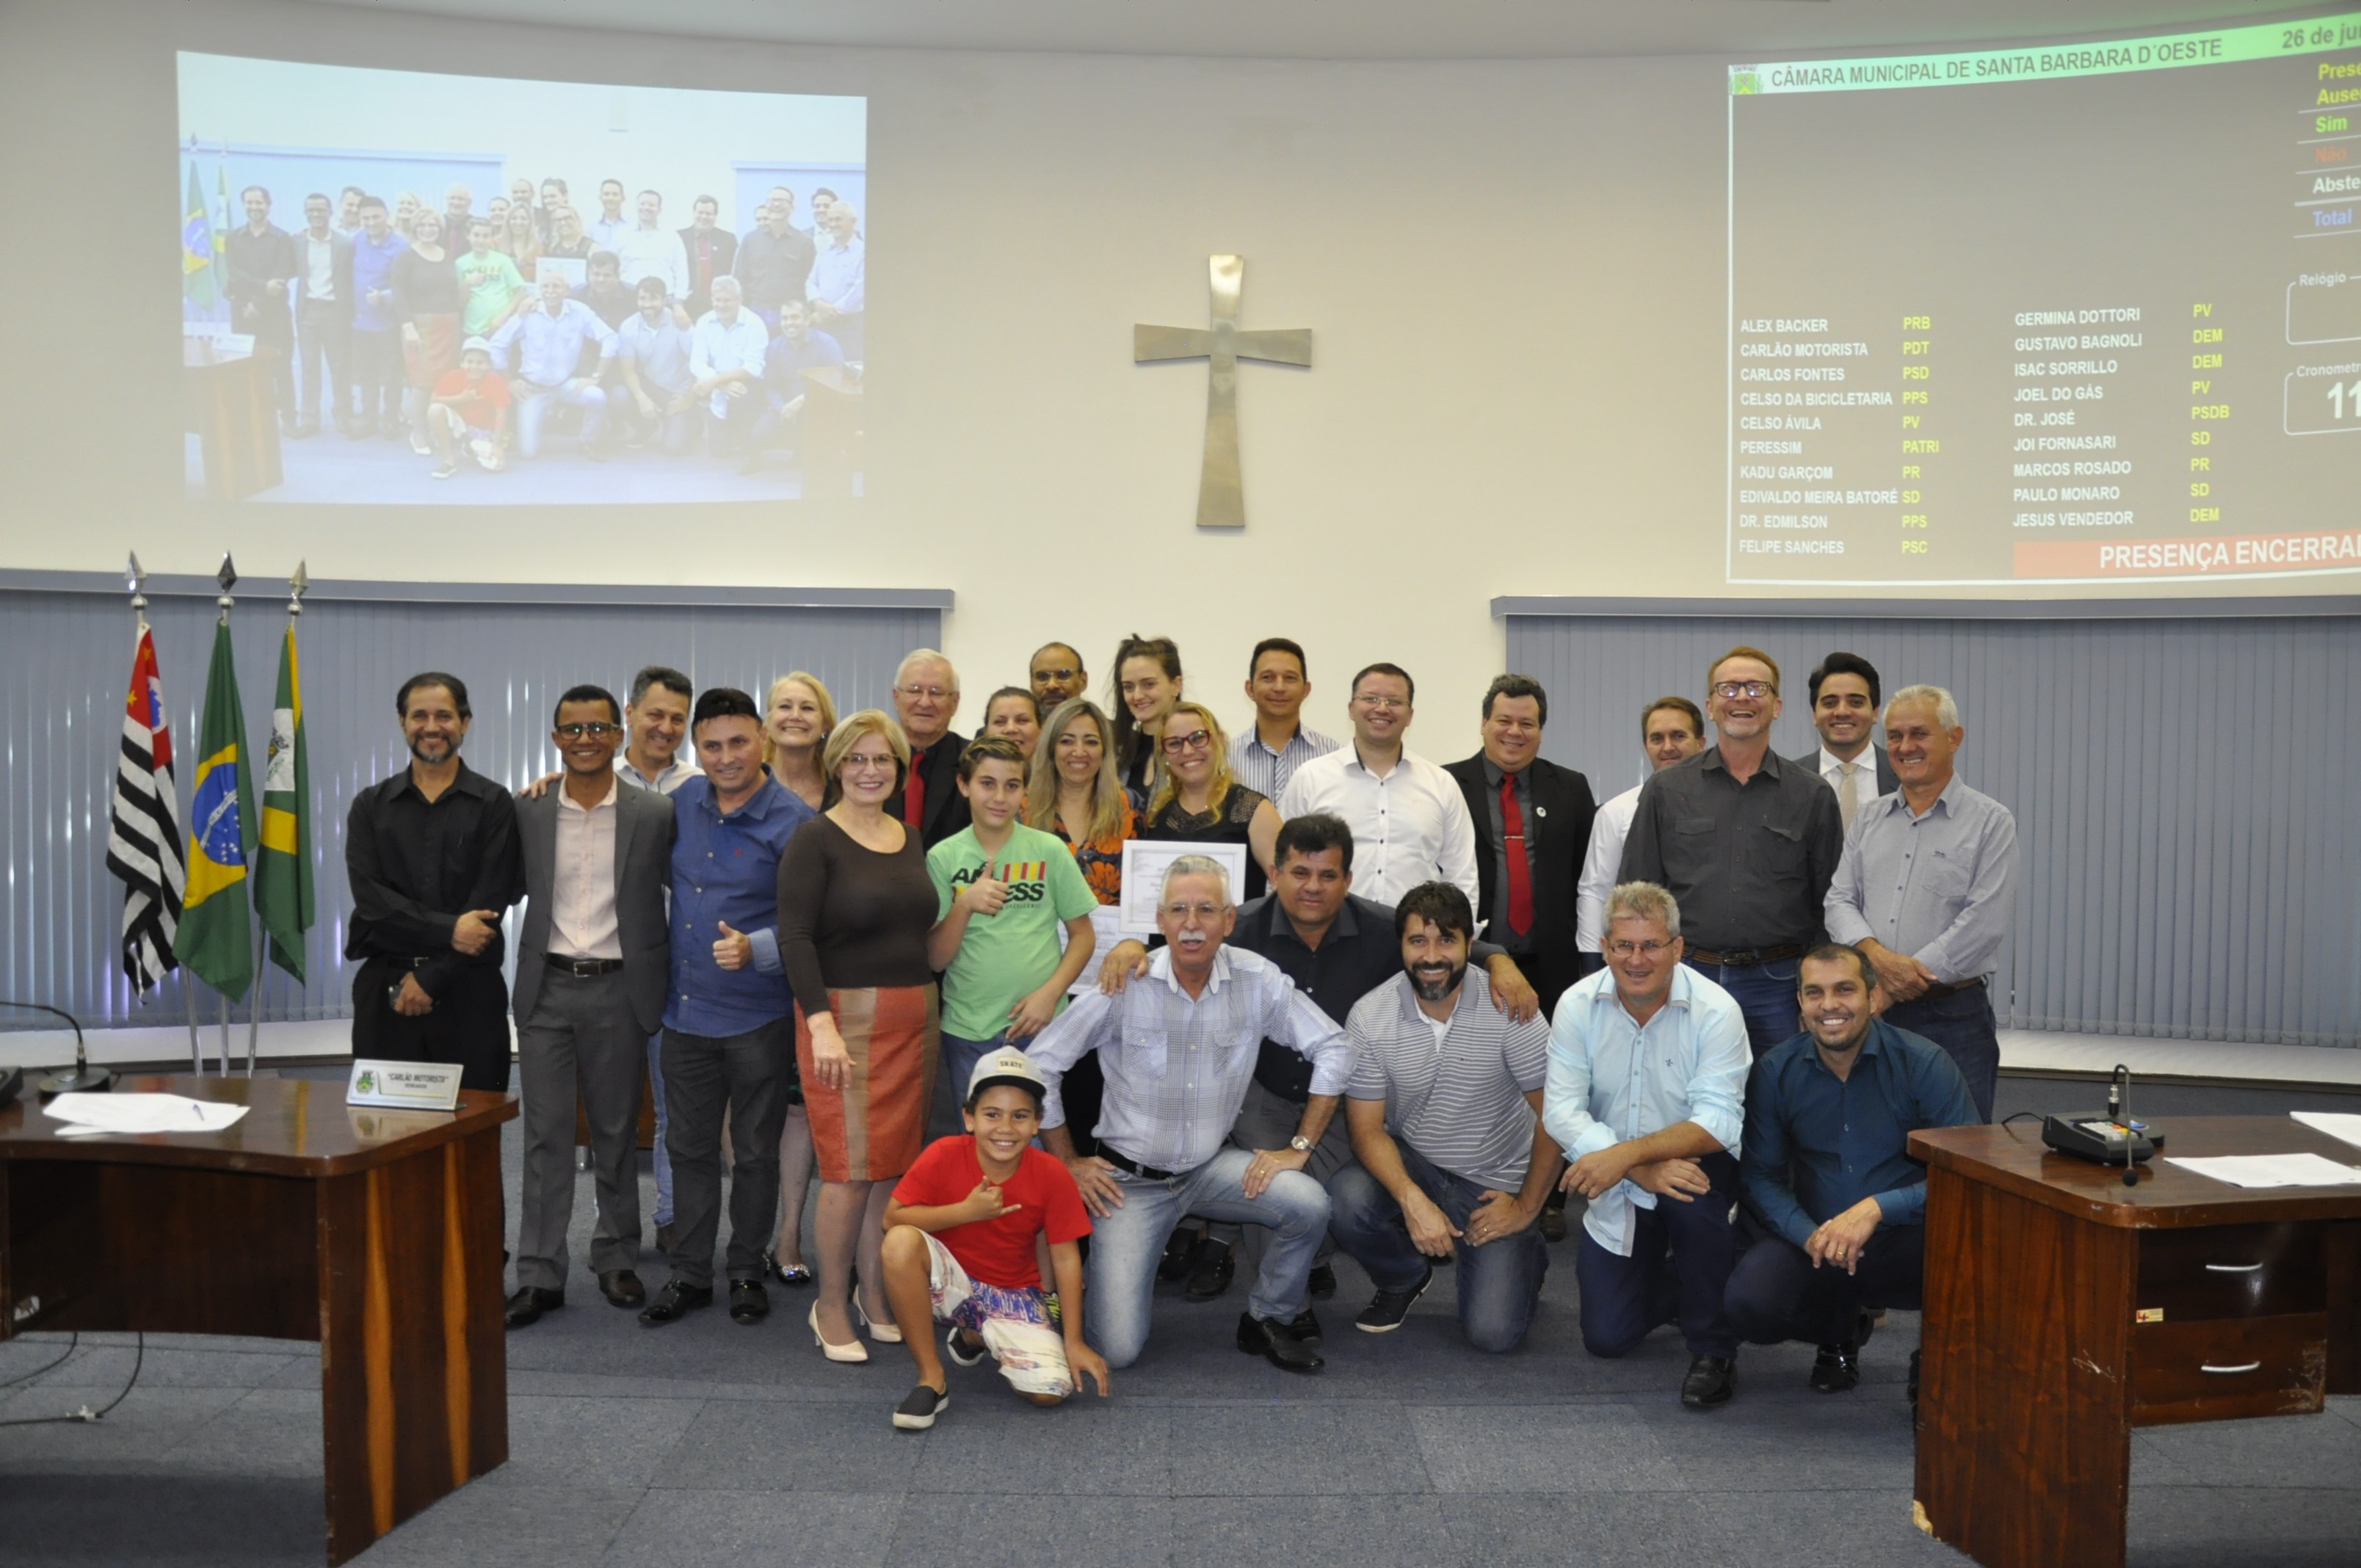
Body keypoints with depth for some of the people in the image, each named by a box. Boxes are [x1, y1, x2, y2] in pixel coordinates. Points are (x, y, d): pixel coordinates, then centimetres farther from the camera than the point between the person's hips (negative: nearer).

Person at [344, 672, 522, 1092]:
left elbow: (490, 902, -5)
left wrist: (431, 979, -10)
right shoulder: (370, 806, 9)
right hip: (384, 989, 2)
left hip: (469, 989, -2)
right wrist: (447, 929, -15)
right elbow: (370, 897, -2)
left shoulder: (494, 805, 3)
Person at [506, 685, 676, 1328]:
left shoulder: (654, 815, -3)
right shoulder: (527, 812, 3)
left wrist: (657, 984, -2)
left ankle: (616, 1258, 24)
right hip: (546, 990, 1)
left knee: (617, 1131, 10)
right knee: (546, 1133, 3)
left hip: (618, 990, -1)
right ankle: (540, 1274, 10)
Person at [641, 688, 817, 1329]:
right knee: (689, 1148, 13)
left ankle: (747, 1272, 25)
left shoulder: (794, 823, -12)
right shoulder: (683, 802, 3)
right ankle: (689, 1274, 25)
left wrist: (756, 950, -29)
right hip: (687, 1011, 4)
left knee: (756, 1153, 10)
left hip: (757, 1018, -4)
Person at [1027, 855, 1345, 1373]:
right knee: (1118, 1349, -10)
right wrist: (1068, 1163, -4)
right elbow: (1041, 1063, -8)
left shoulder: (1258, 981, -11)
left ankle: (1271, 1319, 4)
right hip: (1130, 1178, -2)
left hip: (1211, 1166, 2)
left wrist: (1300, 1147, -8)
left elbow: (1332, 1049, -4)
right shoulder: (1126, 986, -15)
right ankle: (1091, 1272, 25)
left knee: (1309, 1204, -24)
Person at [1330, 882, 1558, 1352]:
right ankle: (1406, 1278, 6)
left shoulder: (1509, 1009, -18)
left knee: (1493, 1333, -14)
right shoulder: (1370, 1018, -13)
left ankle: (1525, 1261, 23)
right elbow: (1367, 1127, -11)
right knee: (1344, 1202, -30)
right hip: (1412, 1164, 2)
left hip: (1495, 1184, -2)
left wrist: (1526, 1207, -10)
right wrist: (1413, 1201, -26)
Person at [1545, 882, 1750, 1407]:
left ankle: (1715, 1349, -15)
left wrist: (1626, 1155, -36)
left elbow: (1719, 1122, -25)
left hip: (1695, 1166, -3)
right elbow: (1561, 1111, -17)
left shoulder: (1715, 1011, -18)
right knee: (1606, 1337, 1)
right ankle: (1680, 1286, 35)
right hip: (1615, 1192, 3)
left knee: (1693, 1192, -38)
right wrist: (1646, 1171, -30)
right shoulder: (1578, 1006, -11)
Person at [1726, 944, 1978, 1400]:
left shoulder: (1923, 1064, -10)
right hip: (1813, 1246, 2)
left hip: (1908, 1243, -2)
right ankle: (1841, 1329, 13)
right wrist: (1807, 1234, -20)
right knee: (1748, 1302, -27)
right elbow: (1761, 1175, 1)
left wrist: (1878, 1208, -30)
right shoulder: (1774, 1074, -1)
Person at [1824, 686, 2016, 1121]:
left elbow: (1986, 922, -10)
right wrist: (1875, 954, -13)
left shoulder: (1990, 821, 0)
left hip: (1952, 1013, -4)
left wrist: (1906, 979, -13)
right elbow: (1840, 900, 9)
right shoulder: (1870, 819, 15)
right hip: (1871, 1013, 4)